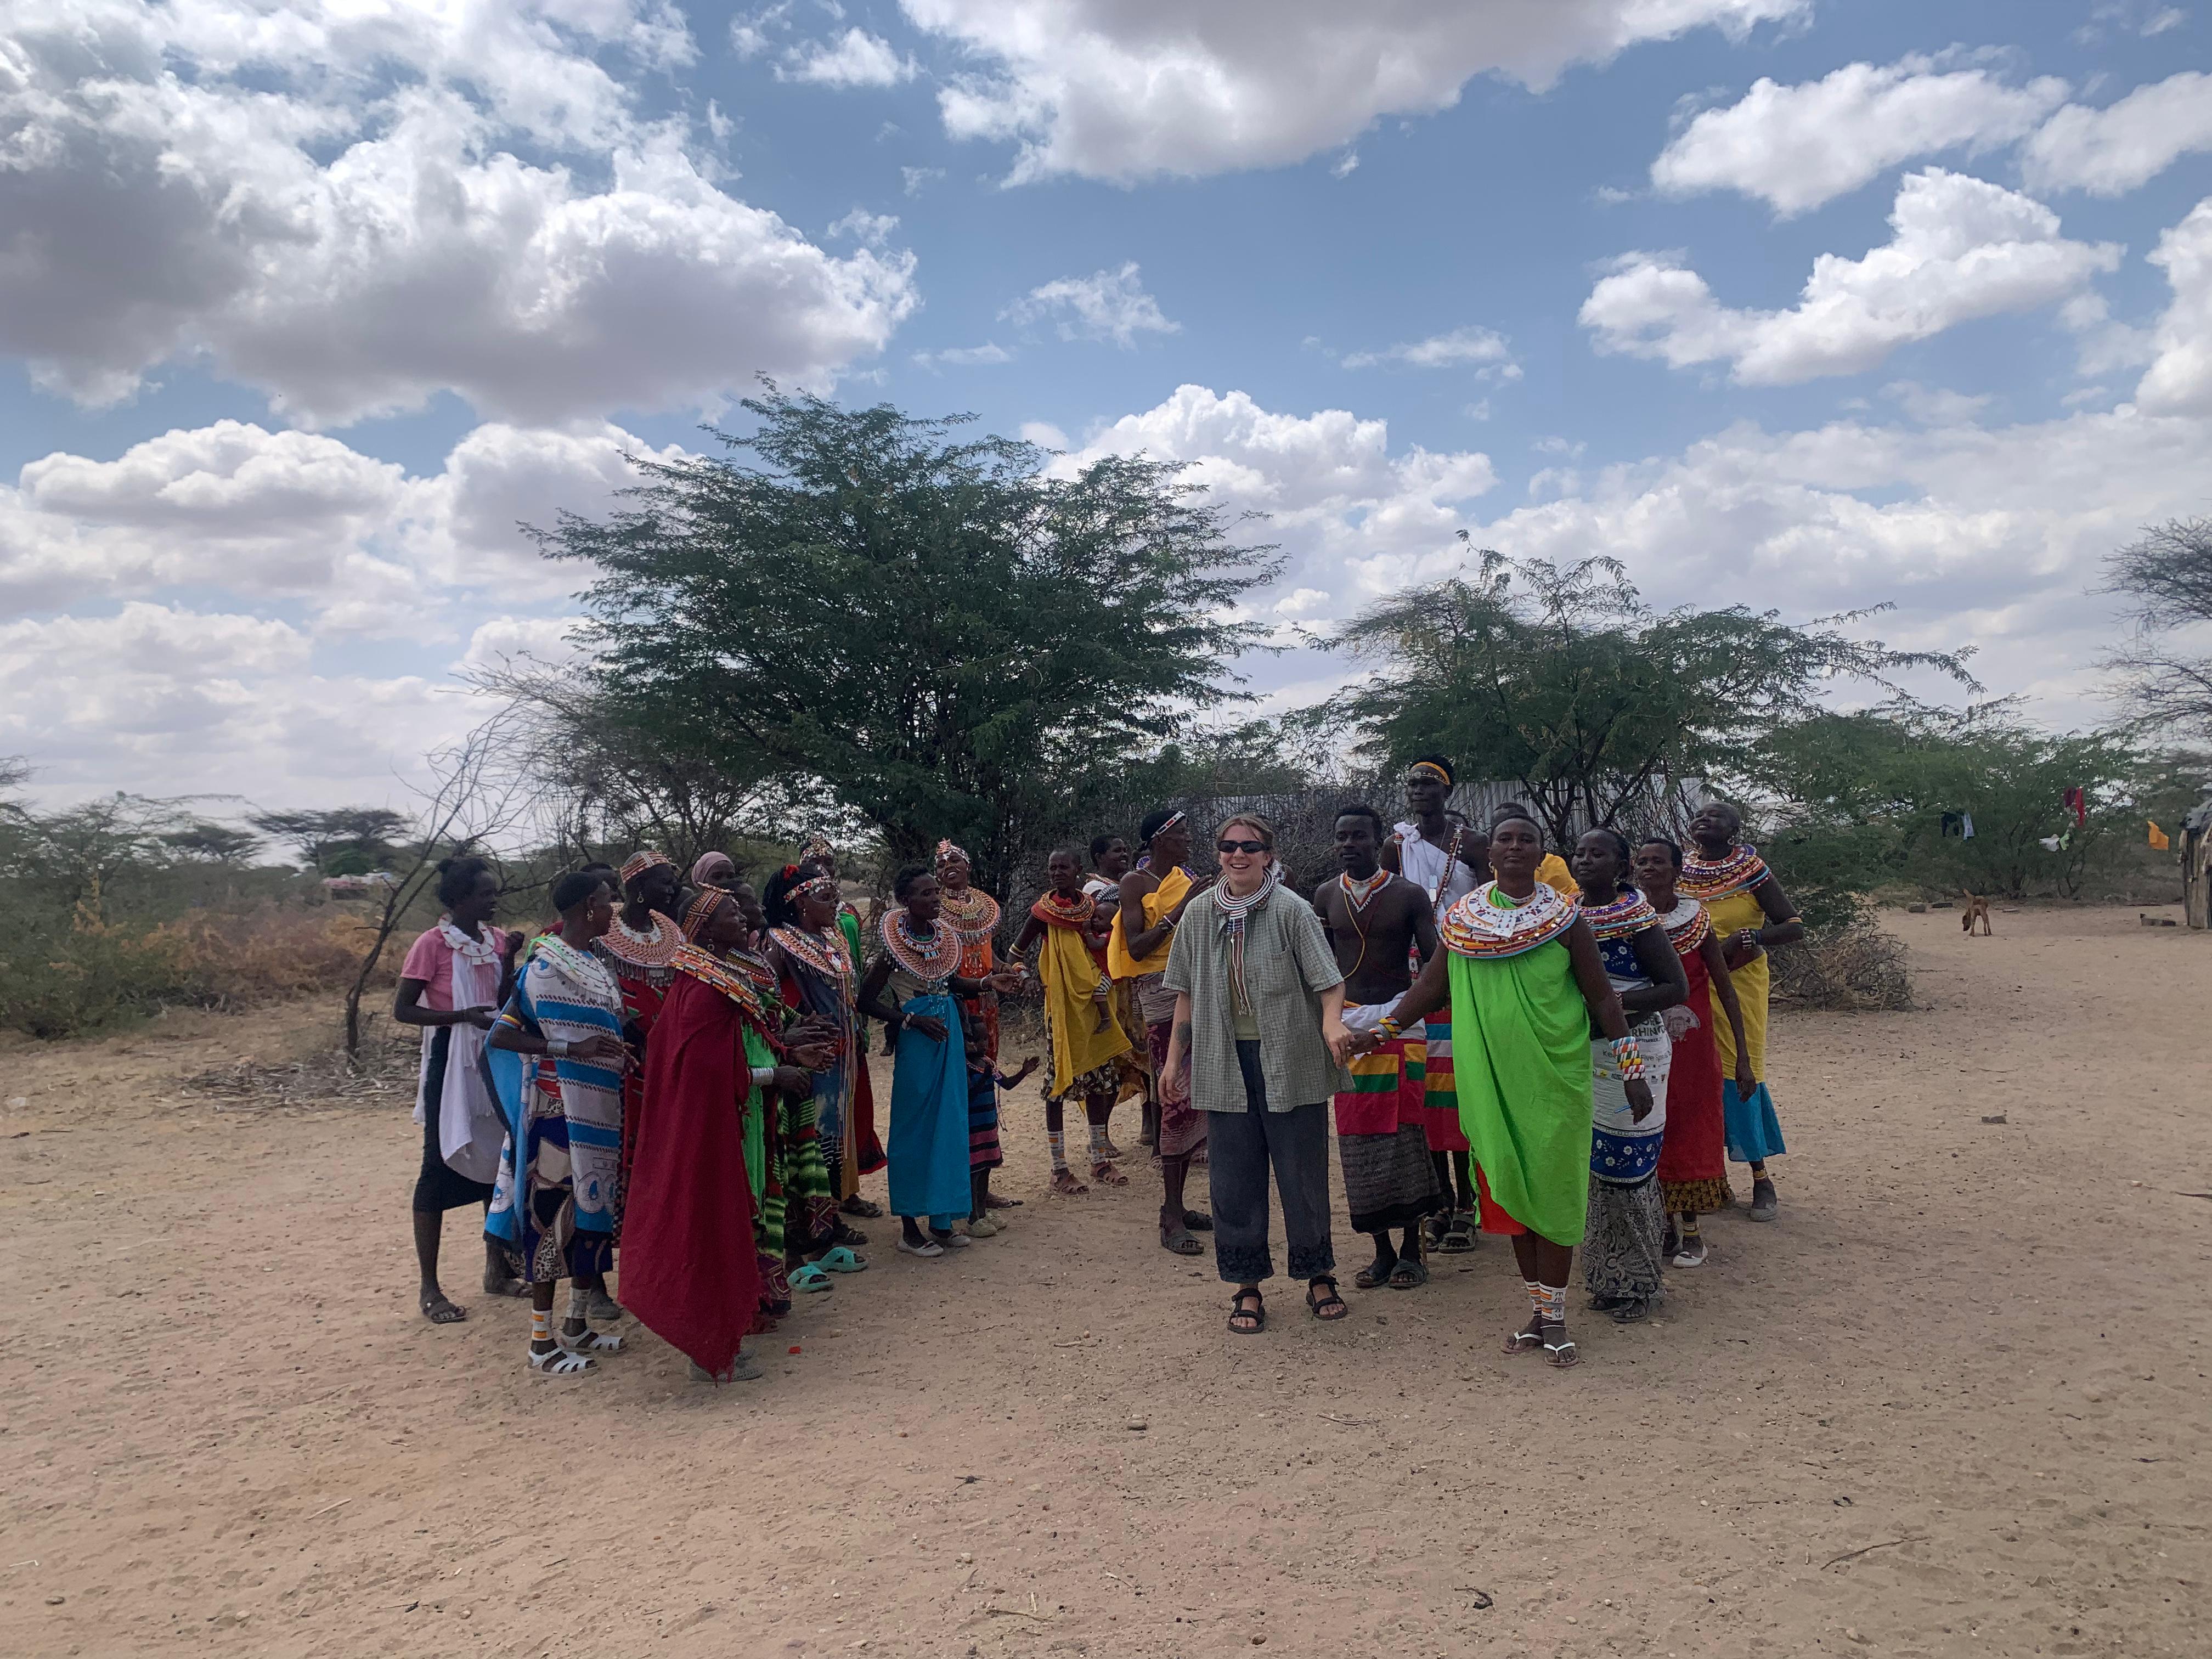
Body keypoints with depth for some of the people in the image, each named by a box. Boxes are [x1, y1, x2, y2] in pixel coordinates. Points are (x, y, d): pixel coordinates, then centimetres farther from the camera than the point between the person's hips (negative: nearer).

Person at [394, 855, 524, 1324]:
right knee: (441, 1165, 0)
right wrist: (463, 1016, -23)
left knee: (499, 1160, 11)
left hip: (495, 1060, 6)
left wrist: (509, 960, -7)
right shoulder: (433, 943, -11)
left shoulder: (497, 940, 6)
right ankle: (430, 1287, 9)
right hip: (451, 1063, -6)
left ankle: (497, 1270, 25)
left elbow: (505, 1004, 7)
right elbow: (403, 1010, -12)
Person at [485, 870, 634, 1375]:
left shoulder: (598, 964, 9)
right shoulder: (546, 966, -14)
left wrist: (622, 1057, 3)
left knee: (593, 1209, 14)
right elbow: (500, 1034, -19)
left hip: (600, 1106, 8)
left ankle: (577, 1326, 28)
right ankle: (542, 1341, 12)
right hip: (558, 1109, -8)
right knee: (553, 1212, 0)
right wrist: (571, 1049, -26)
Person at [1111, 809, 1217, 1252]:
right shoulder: (1136, 883, -3)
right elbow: (1136, 949, -12)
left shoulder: (1185, 879, 17)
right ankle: (1170, 1216, -5)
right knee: (1177, 1099, -11)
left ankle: (1176, 1203, 16)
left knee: (1197, 1098, 6)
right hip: (1161, 994, -7)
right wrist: (1180, 910, -16)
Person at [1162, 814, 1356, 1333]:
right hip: (1225, 1062, 3)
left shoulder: (1291, 910, -6)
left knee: (1303, 1170, 6)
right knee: (1235, 1176, 7)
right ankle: (1247, 1285, 20)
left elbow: (1328, 978, -11)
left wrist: (1331, 1022, -31)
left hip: (1290, 1060, -3)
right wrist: (1174, 1057, 11)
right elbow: (1187, 993, 12)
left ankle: (1318, 1275, 25)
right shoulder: (1200, 914, 6)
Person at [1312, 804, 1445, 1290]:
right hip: (1348, 1023, 3)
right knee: (1358, 1138, 4)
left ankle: (1411, 1249, 11)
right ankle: (1381, 1250, 16)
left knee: (1404, 1132, -2)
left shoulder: (1408, 895, -3)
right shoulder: (1326, 896, 8)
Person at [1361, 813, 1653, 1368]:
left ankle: (1555, 1319, 11)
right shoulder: (1463, 918, 4)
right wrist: (1386, 1029, 7)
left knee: (1552, 1189, -1)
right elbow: (1432, 985, 12)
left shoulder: (1563, 917, -2)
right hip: (1490, 1078, 2)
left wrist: (1631, 1071, -3)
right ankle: (1538, 1309, 21)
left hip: (1556, 1074, -2)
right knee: (1510, 1188, 8)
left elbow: (1601, 996, 0)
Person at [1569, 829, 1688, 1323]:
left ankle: (1639, 1282, 13)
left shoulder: (1636, 916, -11)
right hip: (1584, 1054, 7)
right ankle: (1606, 1277, 26)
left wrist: (1615, 1003, -22)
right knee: (1594, 1165, 12)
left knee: (1628, 1166, -1)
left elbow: (1677, 988, -13)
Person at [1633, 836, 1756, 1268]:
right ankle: (1664, 1222, 20)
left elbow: (1725, 990, -4)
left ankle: (1690, 1229, 16)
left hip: (1692, 1049, -1)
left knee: (1691, 1134, 5)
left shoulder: (1697, 921, -5)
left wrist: (1743, 1057, -7)